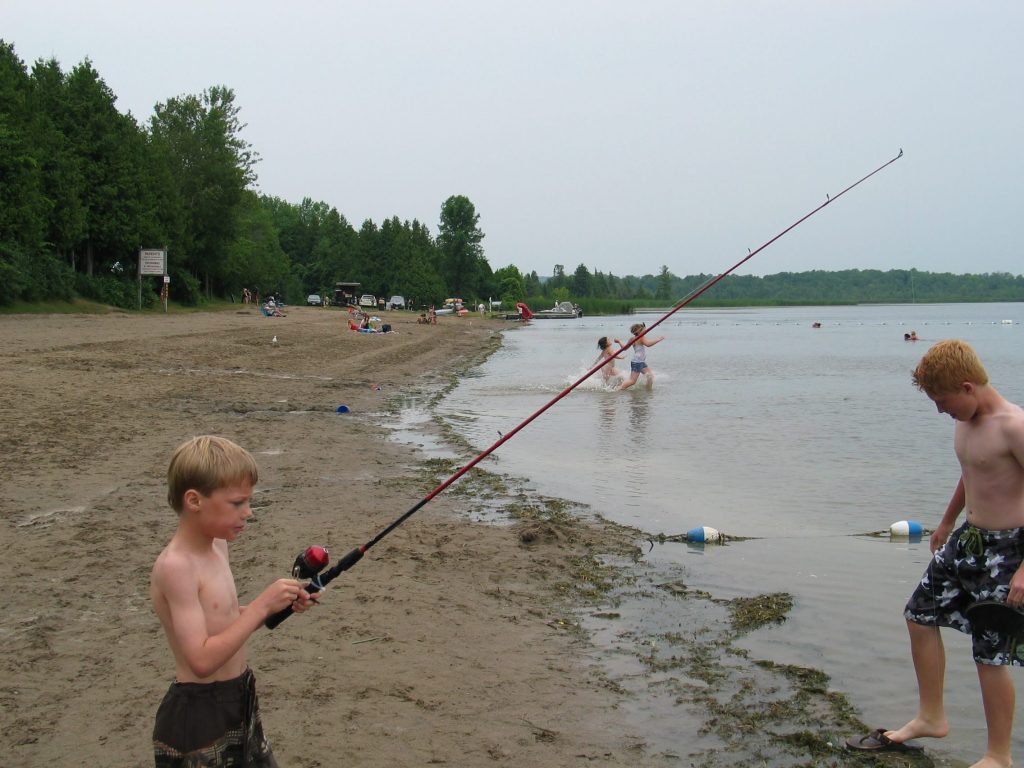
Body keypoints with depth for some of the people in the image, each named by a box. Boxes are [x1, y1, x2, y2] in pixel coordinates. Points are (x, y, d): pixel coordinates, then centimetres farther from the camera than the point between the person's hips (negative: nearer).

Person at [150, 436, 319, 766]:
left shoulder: (217, 544, 4)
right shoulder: (175, 566, -23)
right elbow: (203, 660, -28)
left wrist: (276, 606, 0)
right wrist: (261, 605, -25)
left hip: (238, 700, 9)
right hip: (198, 713, -9)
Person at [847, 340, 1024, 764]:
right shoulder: (965, 421, 4)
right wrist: (946, 523, 32)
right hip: (968, 537, 9)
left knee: (990, 655, -2)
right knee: (920, 614, 16)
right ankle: (931, 717, 32)